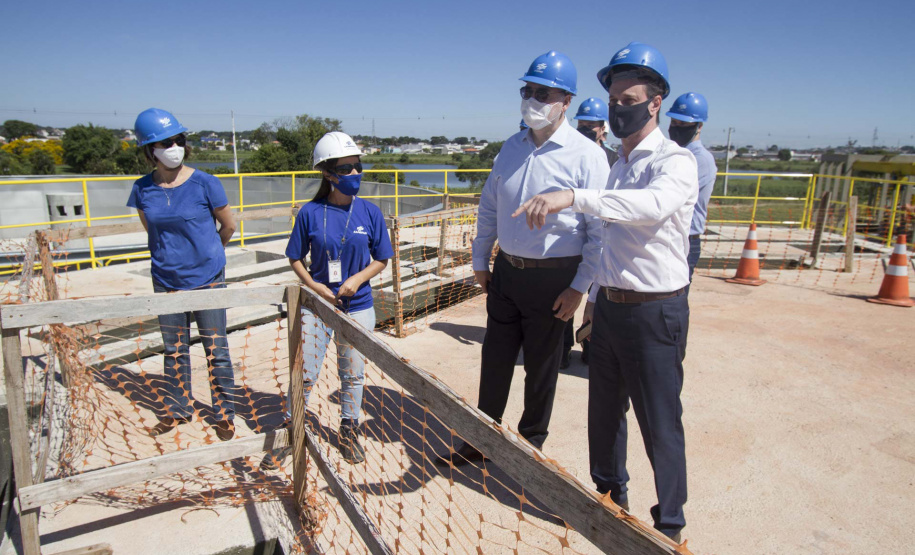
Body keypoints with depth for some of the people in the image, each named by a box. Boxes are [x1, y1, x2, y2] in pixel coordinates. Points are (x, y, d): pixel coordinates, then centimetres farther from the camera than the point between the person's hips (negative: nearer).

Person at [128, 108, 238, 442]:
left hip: (207, 279, -3)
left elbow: (229, 227, 0)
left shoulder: (205, 184, -12)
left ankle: (224, 414, 20)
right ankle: (178, 410, 34)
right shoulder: (143, 189, -3)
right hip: (166, 280, 3)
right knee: (174, 351, 16)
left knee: (216, 351, 5)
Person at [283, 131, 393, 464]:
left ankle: (348, 431, 34)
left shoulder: (370, 213, -5)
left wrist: (357, 279, -13)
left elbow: (381, 259, 2)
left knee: (353, 373, 14)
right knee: (304, 373, 6)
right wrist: (315, 286, -12)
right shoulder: (310, 213, -7)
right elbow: (296, 258, 2)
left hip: (357, 306, 1)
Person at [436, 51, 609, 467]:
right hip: (505, 271, 5)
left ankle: (531, 444, 32)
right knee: (495, 359, 14)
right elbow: (489, 207, 15)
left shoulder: (586, 156, -11)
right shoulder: (512, 147, 7)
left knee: (541, 368, 11)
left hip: (552, 279, -5)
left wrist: (579, 287, -14)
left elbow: (601, 229, -11)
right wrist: (480, 261, 14)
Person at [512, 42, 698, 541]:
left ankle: (669, 525, 25)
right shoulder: (619, 165, 13)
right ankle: (610, 494, 42)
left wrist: (574, 196, -47)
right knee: (604, 411, 20)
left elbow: (654, 203, -38)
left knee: (660, 425, 4)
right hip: (611, 307, 8)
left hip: (655, 313, -8)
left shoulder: (675, 162, -13)